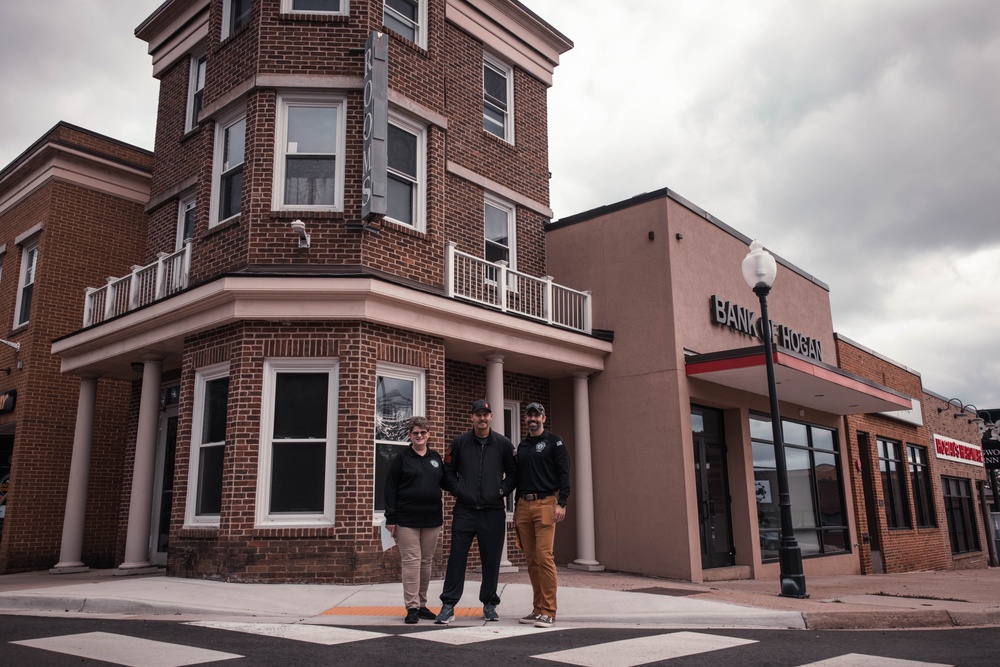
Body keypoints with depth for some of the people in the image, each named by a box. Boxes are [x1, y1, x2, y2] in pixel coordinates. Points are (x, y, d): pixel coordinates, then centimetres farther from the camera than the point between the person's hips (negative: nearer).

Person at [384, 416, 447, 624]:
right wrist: (391, 519, -8)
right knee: (411, 562, -4)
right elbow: (390, 489, -3)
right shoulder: (402, 458, -1)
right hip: (407, 520, -4)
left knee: (426, 562, 10)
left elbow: (444, 482, 22)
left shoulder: (436, 458, 11)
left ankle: (422, 604, 20)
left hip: (432, 520, 4)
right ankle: (412, 607, 2)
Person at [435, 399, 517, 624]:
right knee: (456, 558, -2)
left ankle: (489, 604, 22)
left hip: (493, 512, 0)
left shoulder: (503, 444, 3)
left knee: (491, 560, 7)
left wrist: (502, 490, -4)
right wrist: (457, 490, -2)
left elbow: (513, 473, 9)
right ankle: (448, 605, 5)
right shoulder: (459, 443, 3)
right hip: (464, 511, 0)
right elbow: (448, 471, 10)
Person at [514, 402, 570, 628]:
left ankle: (548, 612, -6)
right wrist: (517, 508, 20)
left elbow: (564, 473, -5)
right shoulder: (522, 446, 20)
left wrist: (561, 503, -15)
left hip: (545, 503, -6)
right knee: (531, 560, 7)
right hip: (524, 505, 6)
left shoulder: (554, 442, 2)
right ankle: (538, 608, 15)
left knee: (544, 557, -12)